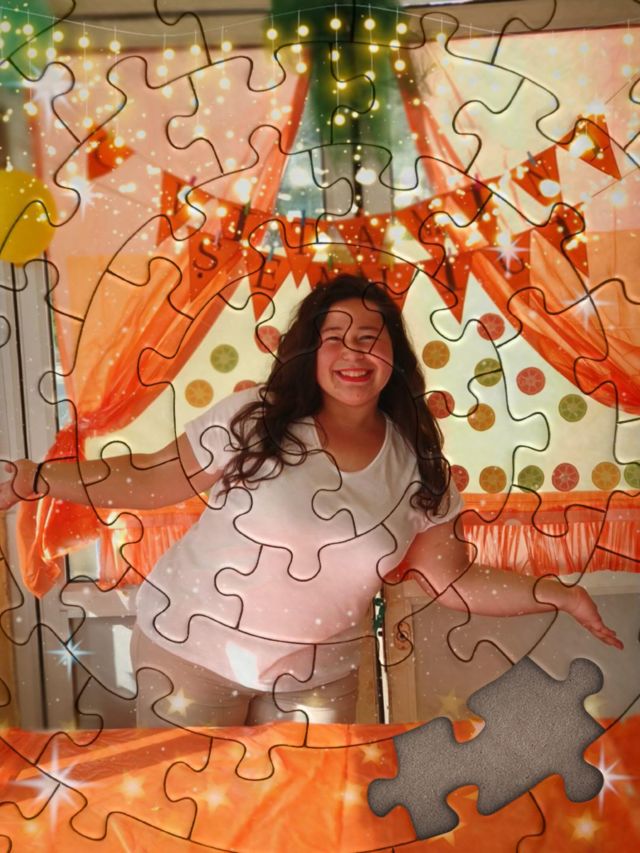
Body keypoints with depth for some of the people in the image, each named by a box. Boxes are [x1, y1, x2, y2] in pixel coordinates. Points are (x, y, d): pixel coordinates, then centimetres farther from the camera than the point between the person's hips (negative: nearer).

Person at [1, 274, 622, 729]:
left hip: (318, 678, 3)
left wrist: (560, 595, -6)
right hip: (189, 647, -2)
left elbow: (452, 582, 1)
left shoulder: (418, 463, -4)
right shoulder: (254, 420, -15)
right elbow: (152, 480, -7)